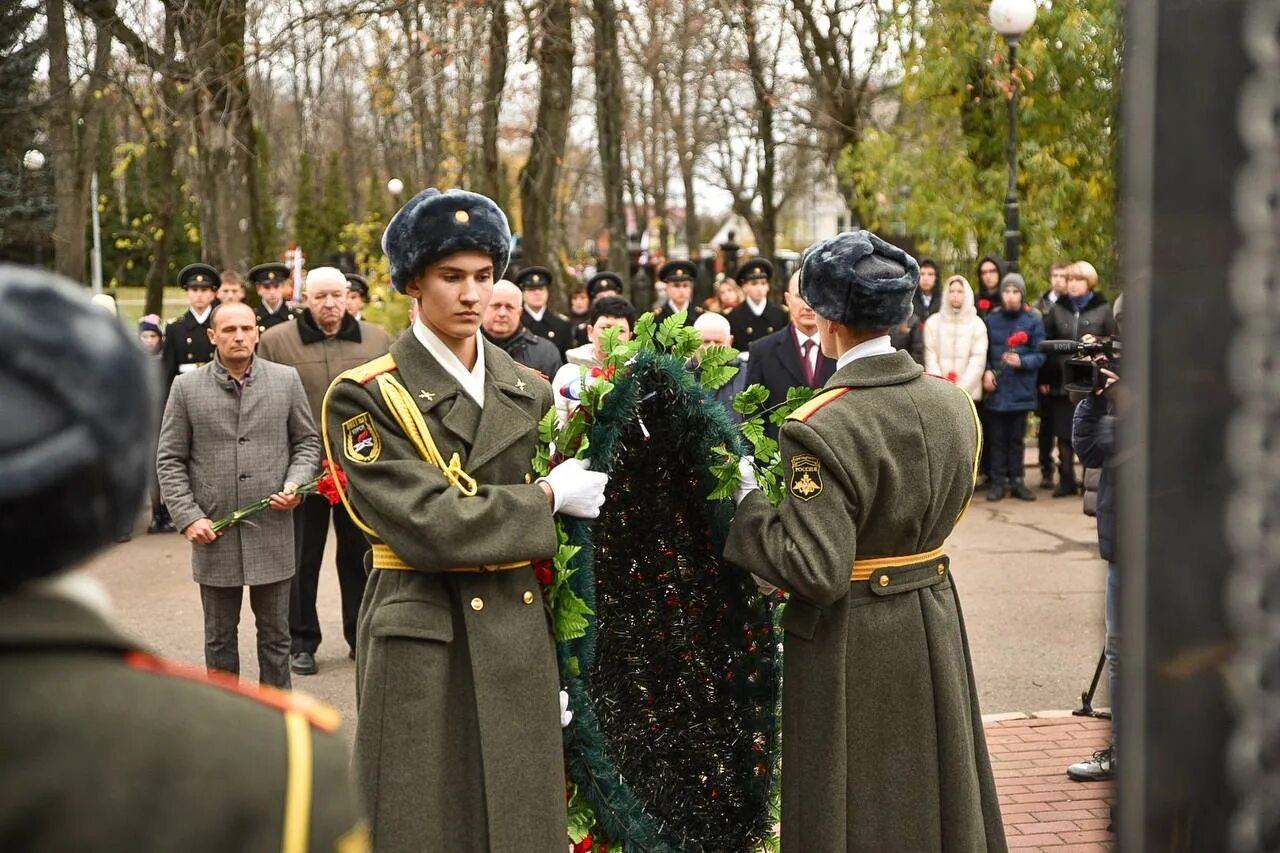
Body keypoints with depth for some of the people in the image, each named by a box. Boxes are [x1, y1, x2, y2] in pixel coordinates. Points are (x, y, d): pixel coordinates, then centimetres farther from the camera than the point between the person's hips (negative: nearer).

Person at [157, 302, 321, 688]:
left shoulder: (286, 380, 3)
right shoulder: (187, 388, 0)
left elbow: (308, 441, 11)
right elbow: (170, 460, 2)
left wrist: (296, 483, -7)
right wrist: (188, 517, -8)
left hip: (272, 531, 0)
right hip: (214, 533, 0)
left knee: (275, 635, 9)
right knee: (220, 638, 11)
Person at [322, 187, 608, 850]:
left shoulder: (529, 392, 9)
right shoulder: (366, 396, -7)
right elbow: (428, 523, -19)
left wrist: (562, 663, 10)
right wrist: (547, 498, -11)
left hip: (522, 636, 5)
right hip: (421, 646, -5)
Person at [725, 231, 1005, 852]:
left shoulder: (822, 428, -22)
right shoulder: (953, 404, 0)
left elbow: (815, 572, -25)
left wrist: (746, 499, -15)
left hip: (851, 639, -6)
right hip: (934, 624, 7)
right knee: (929, 787, 20)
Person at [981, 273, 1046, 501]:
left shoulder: (1033, 321, 2)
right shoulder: (991, 320, 6)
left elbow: (1040, 354, -3)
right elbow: (983, 352, 9)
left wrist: (1022, 361, -20)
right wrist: (986, 371, -7)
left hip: (1021, 391, -1)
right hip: (996, 390, 1)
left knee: (1017, 439, 8)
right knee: (997, 439, 4)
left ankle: (1016, 480, 16)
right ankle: (998, 481, 9)